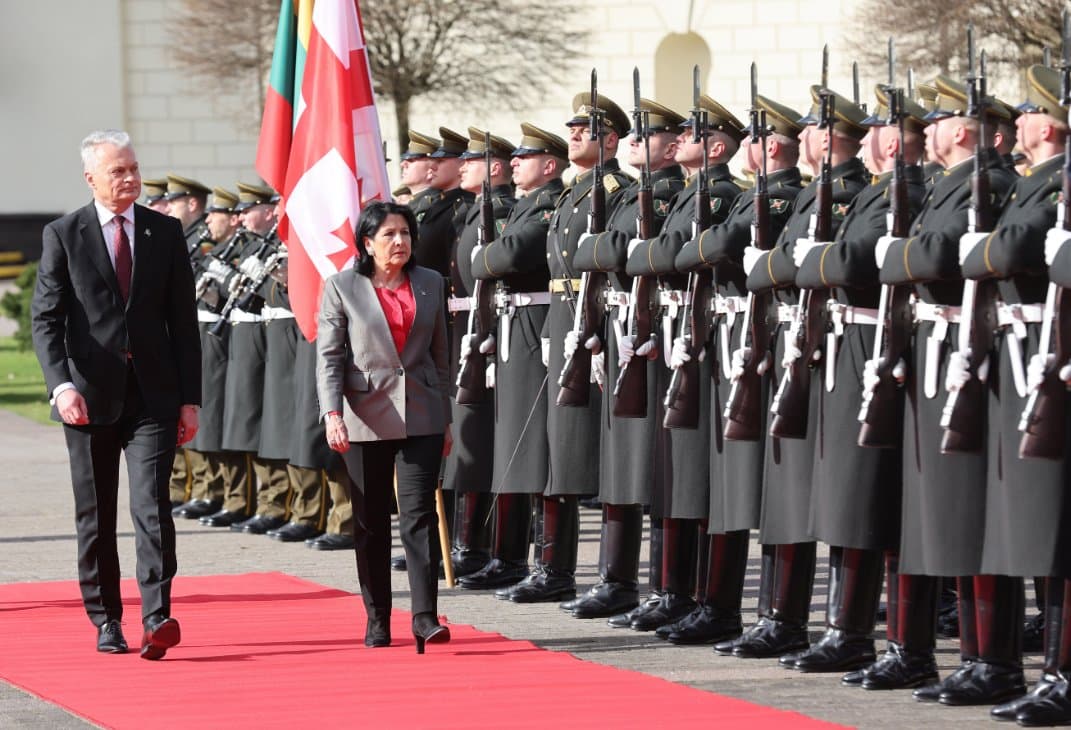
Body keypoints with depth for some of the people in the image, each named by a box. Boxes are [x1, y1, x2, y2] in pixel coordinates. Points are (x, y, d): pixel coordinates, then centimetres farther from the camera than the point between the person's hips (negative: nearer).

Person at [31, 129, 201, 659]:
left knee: (152, 504, -13)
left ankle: (157, 617, -19)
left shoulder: (165, 232, 6)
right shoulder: (63, 236, 1)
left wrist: (189, 397, 3)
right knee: (95, 515, 8)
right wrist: (61, 384, -19)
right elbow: (45, 319, -3)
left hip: (153, 395, 0)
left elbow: (183, 319, 8)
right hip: (89, 394, 0)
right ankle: (106, 620, 19)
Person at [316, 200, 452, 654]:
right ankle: (377, 621, 14)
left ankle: (425, 617, -11)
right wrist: (333, 414, -15)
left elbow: (440, 356, 14)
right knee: (371, 523, 6)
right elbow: (328, 357, -3)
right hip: (366, 420, -1)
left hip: (421, 418, 1)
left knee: (420, 514, -9)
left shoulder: (430, 284, 9)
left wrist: (446, 419, 14)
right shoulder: (342, 288, 0)